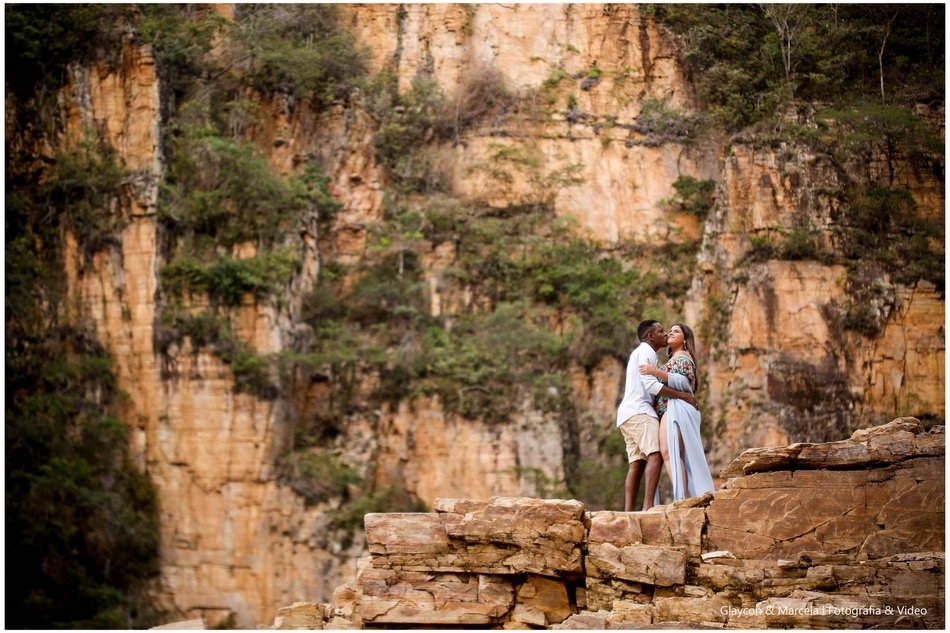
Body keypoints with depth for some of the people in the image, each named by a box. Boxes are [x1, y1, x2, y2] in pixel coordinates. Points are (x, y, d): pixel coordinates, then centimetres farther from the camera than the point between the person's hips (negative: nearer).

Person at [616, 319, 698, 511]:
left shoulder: (641, 352, 30)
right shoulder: (646, 351, -2)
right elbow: (651, 385, -15)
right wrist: (683, 395, -13)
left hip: (629, 413, 10)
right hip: (639, 411, -10)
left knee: (637, 463, -1)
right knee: (655, 455, -22)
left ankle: (628, 512, -12)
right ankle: (648, 506, -34)